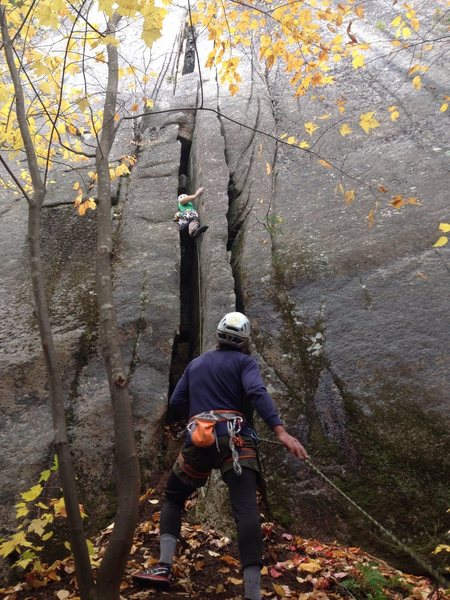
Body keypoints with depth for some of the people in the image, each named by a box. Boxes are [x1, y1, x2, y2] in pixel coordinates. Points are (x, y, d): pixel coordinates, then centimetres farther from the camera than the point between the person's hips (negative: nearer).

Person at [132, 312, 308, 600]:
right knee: (246, 509, -12)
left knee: (173, 498, 23)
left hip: (198, 441, 4)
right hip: (235, 440, -3)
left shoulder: (195, 364, 23)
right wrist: (280, 431, -21)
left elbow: (176, 403, 17)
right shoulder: (245, 361, 8)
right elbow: (257, 393, -12)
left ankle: (164, 567, 10)